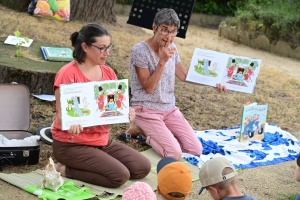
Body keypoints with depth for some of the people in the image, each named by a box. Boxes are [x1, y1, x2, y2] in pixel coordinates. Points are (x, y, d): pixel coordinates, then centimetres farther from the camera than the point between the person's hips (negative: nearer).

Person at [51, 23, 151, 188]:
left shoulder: (108, 73, 5)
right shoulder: (67, 74, -16)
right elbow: (62, 115, -17)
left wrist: (125, 113, -15)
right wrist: (71, 124, -40)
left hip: (102, 140, 8)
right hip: (71, 143, -8)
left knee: (143, 168, -1)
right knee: (120, 175, -21)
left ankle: (84, 167, 8)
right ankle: (66, 170, -3)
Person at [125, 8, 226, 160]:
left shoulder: (171, 48, 3)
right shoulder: (140, 50, -17)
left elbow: (185, 76, 12)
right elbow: (148, 88, -18)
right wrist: (162, 61, -27)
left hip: (169, 109, 7)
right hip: (147, 110, -7)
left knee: (196, 150, -3)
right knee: (175, 154, -20)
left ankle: (153, 131, 13)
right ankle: (142, 129, 4)